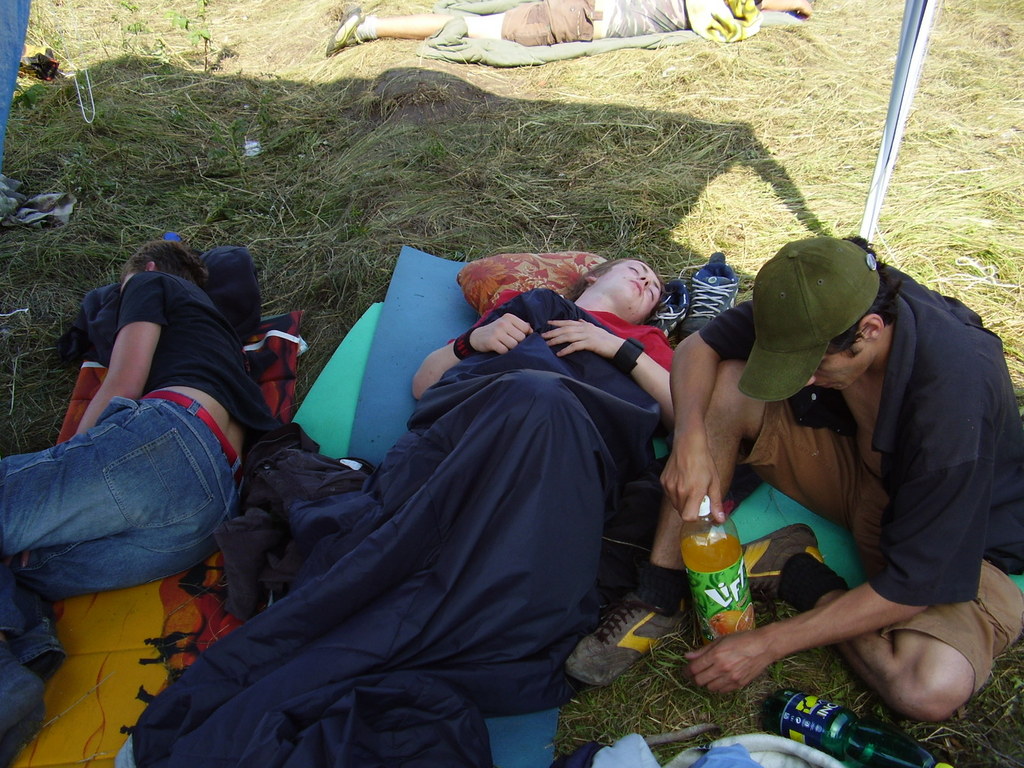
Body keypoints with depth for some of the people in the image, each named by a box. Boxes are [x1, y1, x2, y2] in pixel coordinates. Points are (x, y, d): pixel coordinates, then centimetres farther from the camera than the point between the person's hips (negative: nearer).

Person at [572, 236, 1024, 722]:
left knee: (932, 690, -35)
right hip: (855, 473, 4)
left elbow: (914, 589, -30)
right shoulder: (814, 310, -23)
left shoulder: (956, 398, -37)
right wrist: (690, 439, -31)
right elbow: (698, 348, -10)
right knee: (726, 384, -20)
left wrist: (768, 645, -27)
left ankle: (810, 584, -5)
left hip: (961, 532, -4)